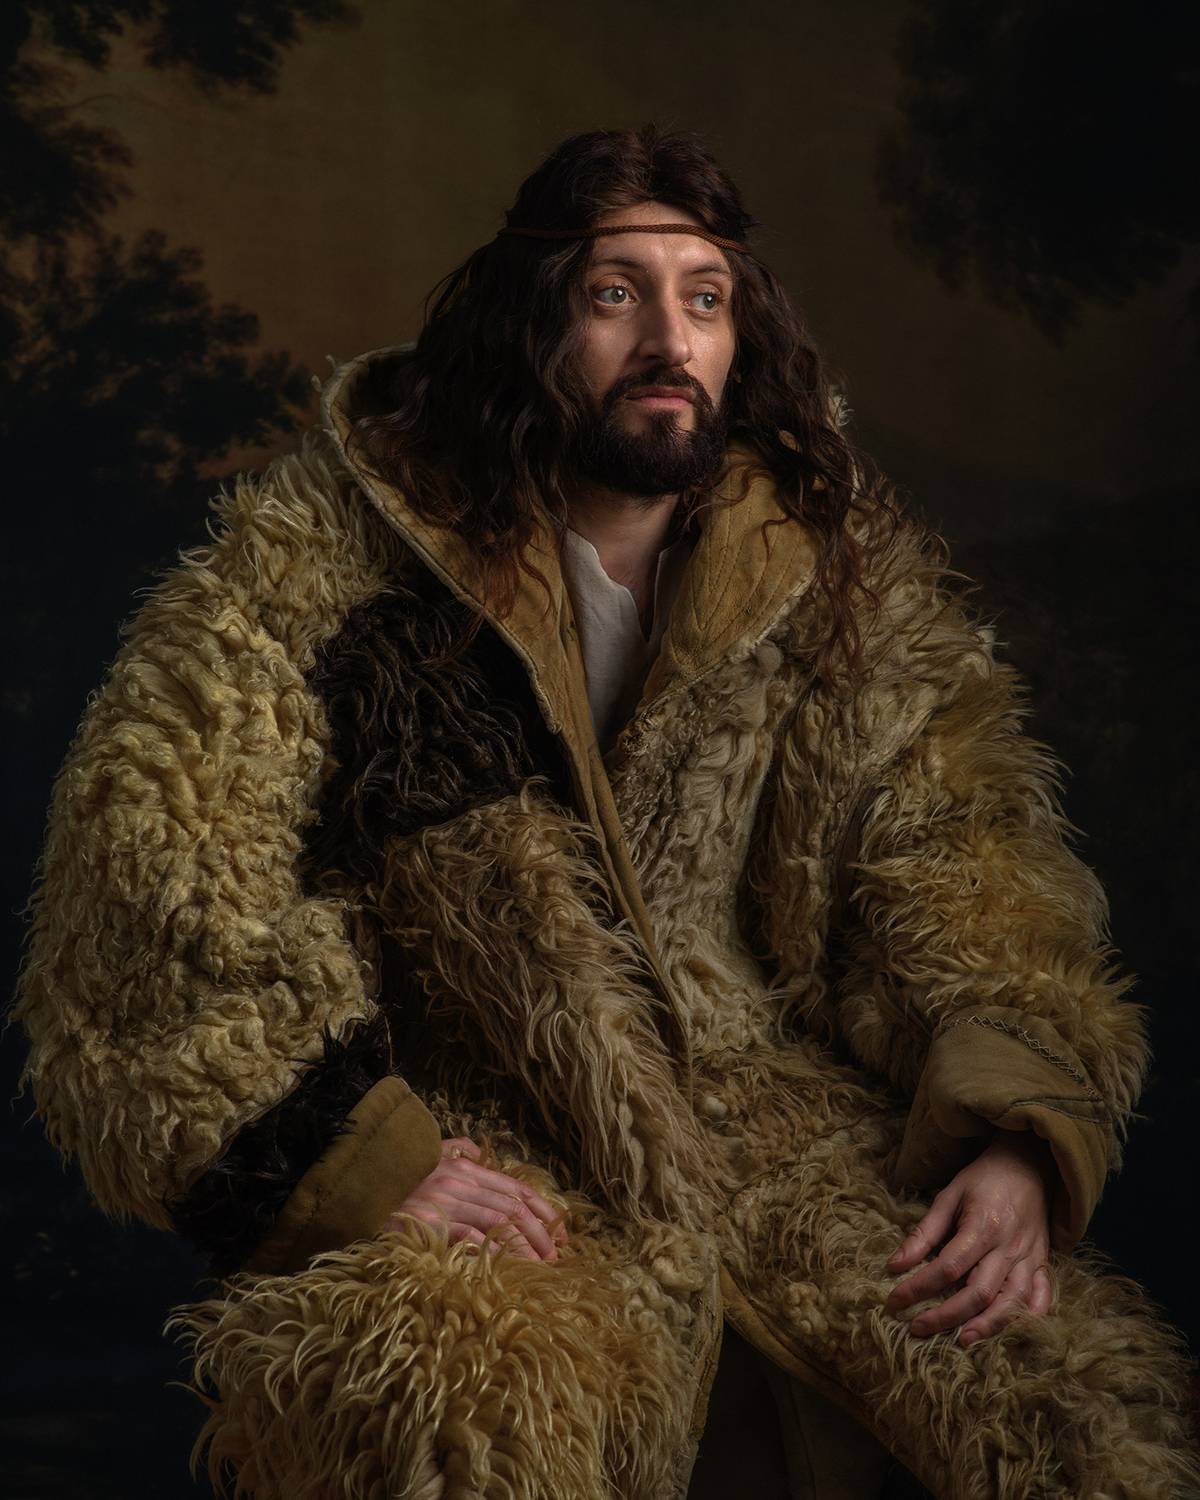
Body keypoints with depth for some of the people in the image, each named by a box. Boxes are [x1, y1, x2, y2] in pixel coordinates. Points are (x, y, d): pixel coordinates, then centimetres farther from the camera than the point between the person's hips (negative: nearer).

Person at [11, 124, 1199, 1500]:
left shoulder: (839, 562, 5)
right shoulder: (332, 546, -7)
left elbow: (966, 856, 6)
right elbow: (149, 843, -13)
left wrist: (1016, 1135, -11)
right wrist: (358, 1154, -20)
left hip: (776, 1112, 4)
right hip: (471, 1142, -3)